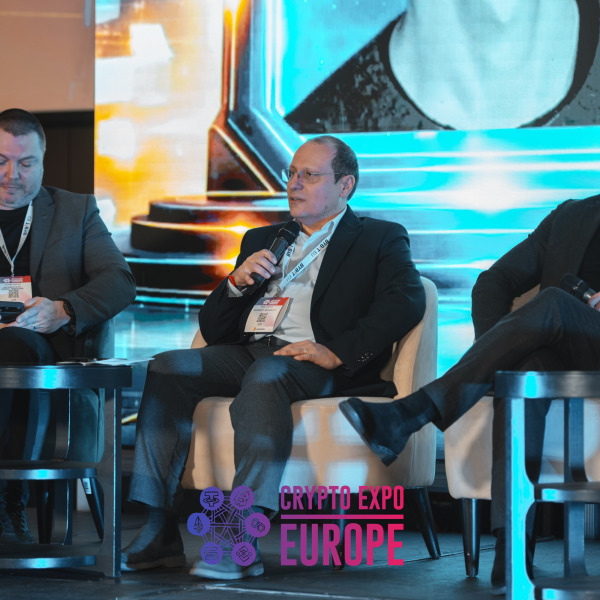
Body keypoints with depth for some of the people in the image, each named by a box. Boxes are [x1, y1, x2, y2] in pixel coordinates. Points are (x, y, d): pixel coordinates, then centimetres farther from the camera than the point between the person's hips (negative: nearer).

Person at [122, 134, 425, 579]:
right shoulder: (261, 240, 30)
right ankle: (159, 530, -27)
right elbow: (213, 329, 25)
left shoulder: (380, 239, 15)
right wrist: (237, 282, 4)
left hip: (312, 363, -5)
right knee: (164, 370, -22)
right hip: (245, 354, 5)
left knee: (265, 374, -38)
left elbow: (407, 301, -7)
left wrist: (338, 352, -19)